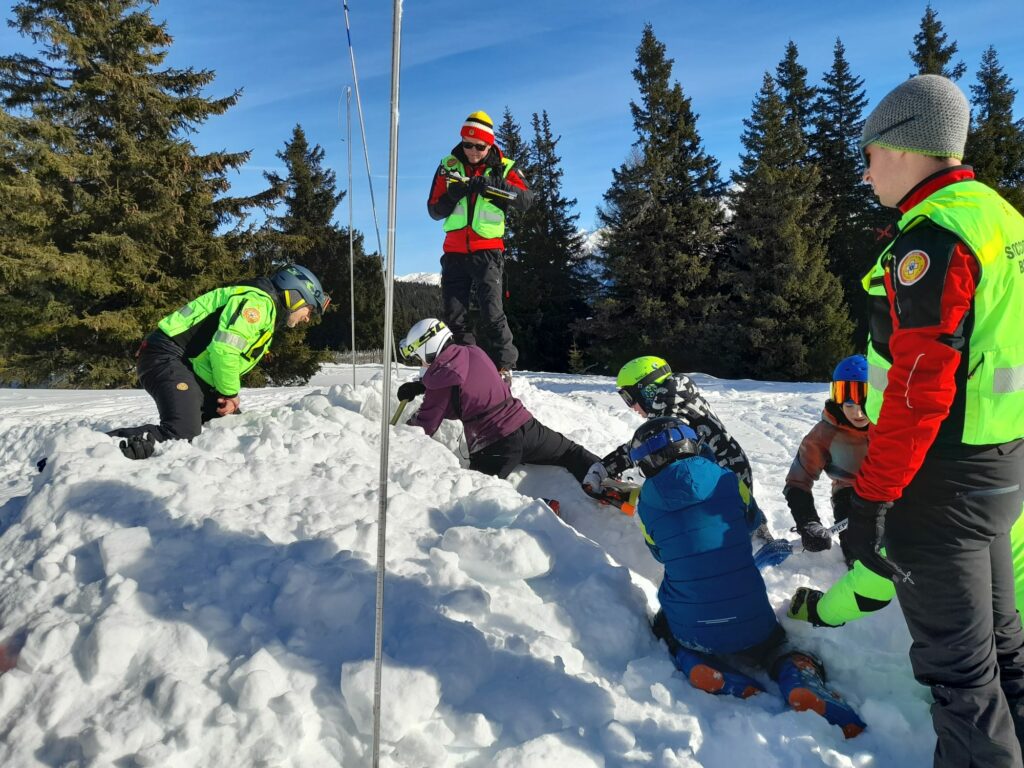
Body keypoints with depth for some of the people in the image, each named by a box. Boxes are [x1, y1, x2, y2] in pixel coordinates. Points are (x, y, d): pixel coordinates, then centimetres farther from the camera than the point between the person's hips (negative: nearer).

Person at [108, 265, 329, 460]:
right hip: (168, 357, -11)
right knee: (183, 434, -27)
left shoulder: (268, 321, 21)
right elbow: (224, 348, -24)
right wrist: (231, 393, -11)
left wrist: (229, 396, 0)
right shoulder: (259, 301, -13)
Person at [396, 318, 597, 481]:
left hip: (492, 447, -6)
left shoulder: (441, 382, -11)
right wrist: (419, 386, 22)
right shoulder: (474, 353, 7)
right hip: (525, 425, 7)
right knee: (571, 453, 21)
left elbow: (424, 426, -1)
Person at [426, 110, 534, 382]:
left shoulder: (503, 168, 1)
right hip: (454, 251, 3)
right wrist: (452, 195, -15)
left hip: (487, 251, -3)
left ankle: (504, 367, -4)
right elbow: (434, 211, 5)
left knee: (492, 313, -13)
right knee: (454, 316, 4)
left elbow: (526, 200, -14)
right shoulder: (449, 166, 6)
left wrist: (494, 186, -28)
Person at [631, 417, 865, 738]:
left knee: (664, 628, 30)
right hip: (751, 625, 2)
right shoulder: (728, 481, -4)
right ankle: (803, 684, -2)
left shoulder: (647, 503, -5)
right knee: (776, 646, 31)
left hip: (692, 631, -1)